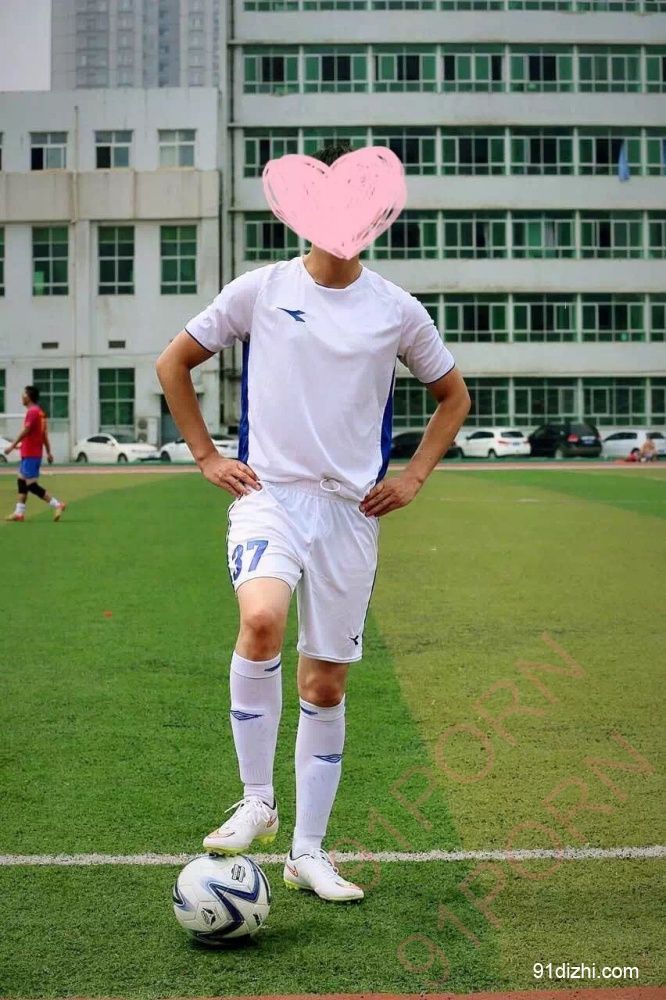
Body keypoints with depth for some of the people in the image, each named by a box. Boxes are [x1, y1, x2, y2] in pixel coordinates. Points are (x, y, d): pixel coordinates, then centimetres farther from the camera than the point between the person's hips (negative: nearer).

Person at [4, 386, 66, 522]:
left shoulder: (32, 412, -15)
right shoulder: (40, 412, 14)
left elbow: (25, 431, -22)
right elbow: (45, 434, 15)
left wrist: (12, 446, -19)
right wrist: (48, 452, 16)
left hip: (30, 455, -10)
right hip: (30, 453, 10)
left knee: (31, 485, -8)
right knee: (21, 481, 12)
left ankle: (57, 505, -10)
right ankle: (19, 512, 13)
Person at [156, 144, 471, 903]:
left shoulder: (396, 310, 4)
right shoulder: (260, 291, 1)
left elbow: (453, 396, 18)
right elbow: (173, 363, 11)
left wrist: (412, 477, 6)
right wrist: (207, 456, 4)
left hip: (352, 509, 2)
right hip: (269, 494, -2)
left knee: (326, 683, 6)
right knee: (261, 619, -31)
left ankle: (308, 854, 19)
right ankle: (256, 802, -12)